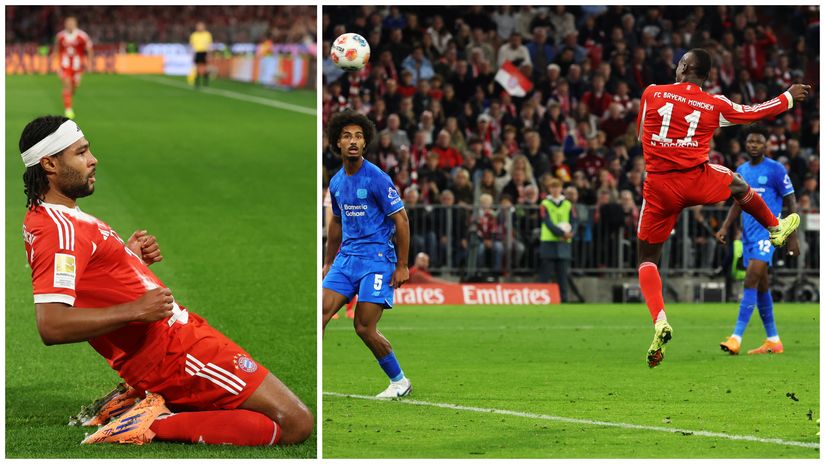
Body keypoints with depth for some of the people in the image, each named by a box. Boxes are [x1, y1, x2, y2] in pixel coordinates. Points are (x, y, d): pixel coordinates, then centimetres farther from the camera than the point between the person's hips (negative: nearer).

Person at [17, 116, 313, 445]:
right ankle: (155, 425, -12)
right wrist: (134, 311, -27)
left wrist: (129, 256, 8)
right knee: (296, 424, -14)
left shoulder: (41, 218, 13)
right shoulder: (60, 229, -20)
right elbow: (52, 326, -31)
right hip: (173, 351, -10)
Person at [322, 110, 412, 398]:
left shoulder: (377, 179, -12)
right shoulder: (337, 182, 10)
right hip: (347, 256, 6)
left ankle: (400, 381, 11)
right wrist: (328, 262, 24)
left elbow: (401, 220, -10)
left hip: (377, 258, -6)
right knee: (320, 314, -9)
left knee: (364, 328, -9)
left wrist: (402, 266, -12)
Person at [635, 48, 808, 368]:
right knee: (739, 186, 34)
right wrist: (790, 97, 34)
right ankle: (776, 229, 58)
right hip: (698, 180, 0)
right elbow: (754, 113, 18)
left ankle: (659, 321, -13)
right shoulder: (715, 105, 1)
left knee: (647, 258, 9)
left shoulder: (651, 94, 1)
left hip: (659, 186, 0)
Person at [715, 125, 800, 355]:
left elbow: (791, 203, -3)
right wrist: (725, 227, 7)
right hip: (748, 233, 7)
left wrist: (793, 237, -7)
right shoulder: (741, 171, 13)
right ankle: (773, 341, 16)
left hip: (768, 231, -7)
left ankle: (736, 338, -24)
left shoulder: (776, 170, -6)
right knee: (761, 286, 9)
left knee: (751, 281, -18)